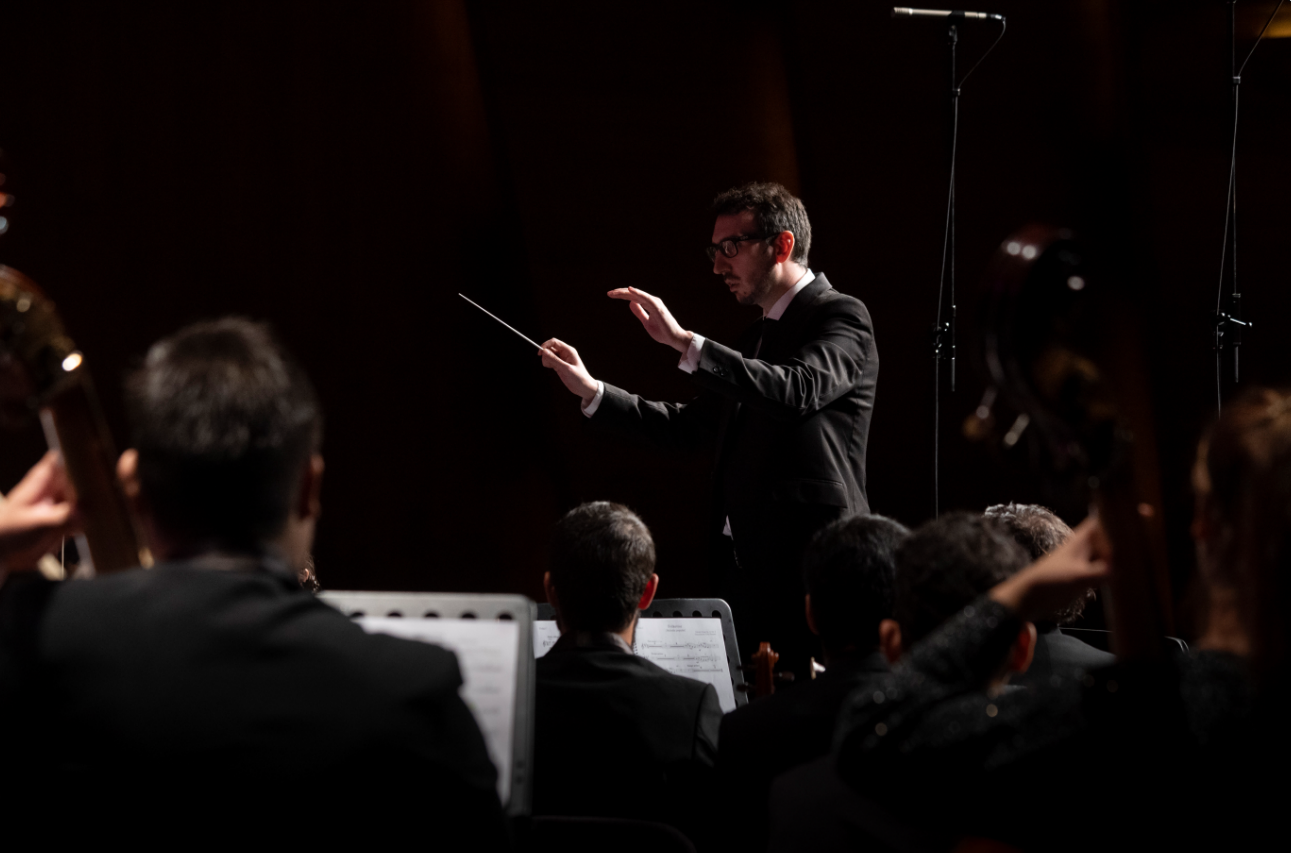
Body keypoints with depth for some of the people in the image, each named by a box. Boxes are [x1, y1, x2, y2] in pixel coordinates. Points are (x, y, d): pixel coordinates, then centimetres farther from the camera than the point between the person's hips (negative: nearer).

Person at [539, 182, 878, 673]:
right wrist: (591, 391, 16)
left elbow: (797, 391, -24)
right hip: (748, 567, 9)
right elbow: (689, 426, 24)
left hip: (809, 565, -9)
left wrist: (684, 342, -28)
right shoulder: (759, 338, 23)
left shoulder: (841, 317, -5)